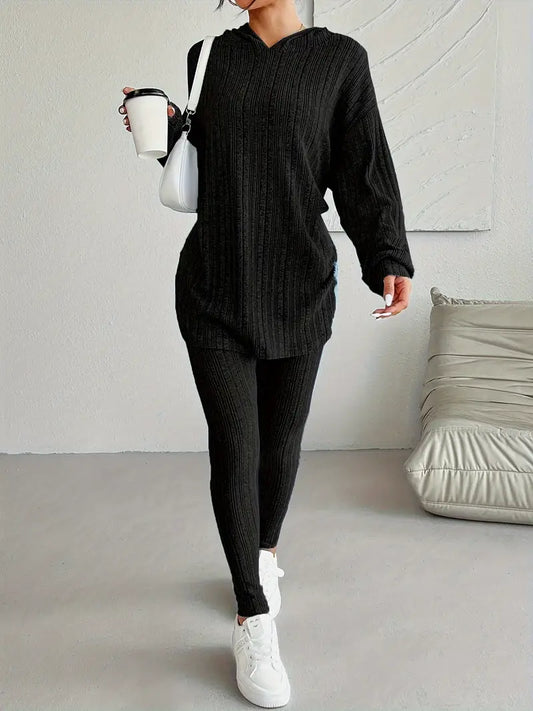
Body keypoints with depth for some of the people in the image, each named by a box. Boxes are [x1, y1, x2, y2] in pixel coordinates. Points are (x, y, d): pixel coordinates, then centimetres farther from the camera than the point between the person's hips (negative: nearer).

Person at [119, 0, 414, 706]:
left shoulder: (341, 59, 4)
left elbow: (365, 170, -2)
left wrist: (388, 259, -13)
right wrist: (167, 129, -1)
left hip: (299, 289, -1)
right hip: (213, 285, 1)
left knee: (281, 437, 9)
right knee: (234, 442, -4)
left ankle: (266, 552, 37)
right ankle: (254, 619, 5)